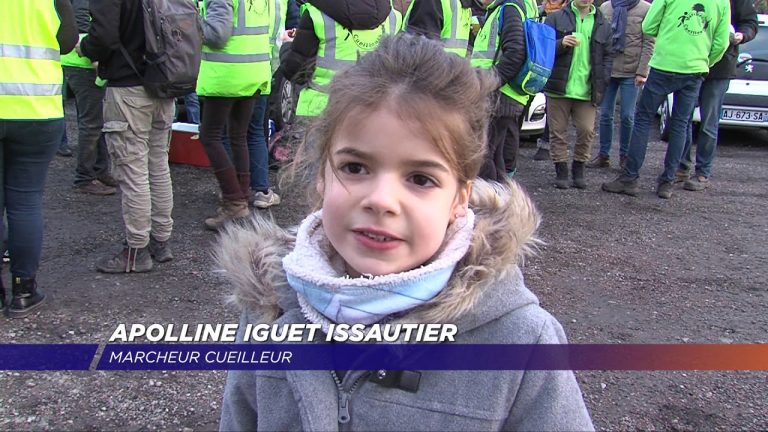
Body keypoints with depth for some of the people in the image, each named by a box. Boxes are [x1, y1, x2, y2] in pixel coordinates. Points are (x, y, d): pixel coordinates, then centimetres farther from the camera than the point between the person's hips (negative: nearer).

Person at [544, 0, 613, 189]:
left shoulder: (603, 24, 9)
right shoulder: (556, 18, 3)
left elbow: (608, 56, 10)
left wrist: (601, 83, 0)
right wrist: (561, 44, -19)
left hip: (587, 90, 1)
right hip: (559, 88, -1)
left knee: (587, 131, -1)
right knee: (558, 131, 4)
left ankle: (578, 169, 16)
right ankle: (561, 170, 15)